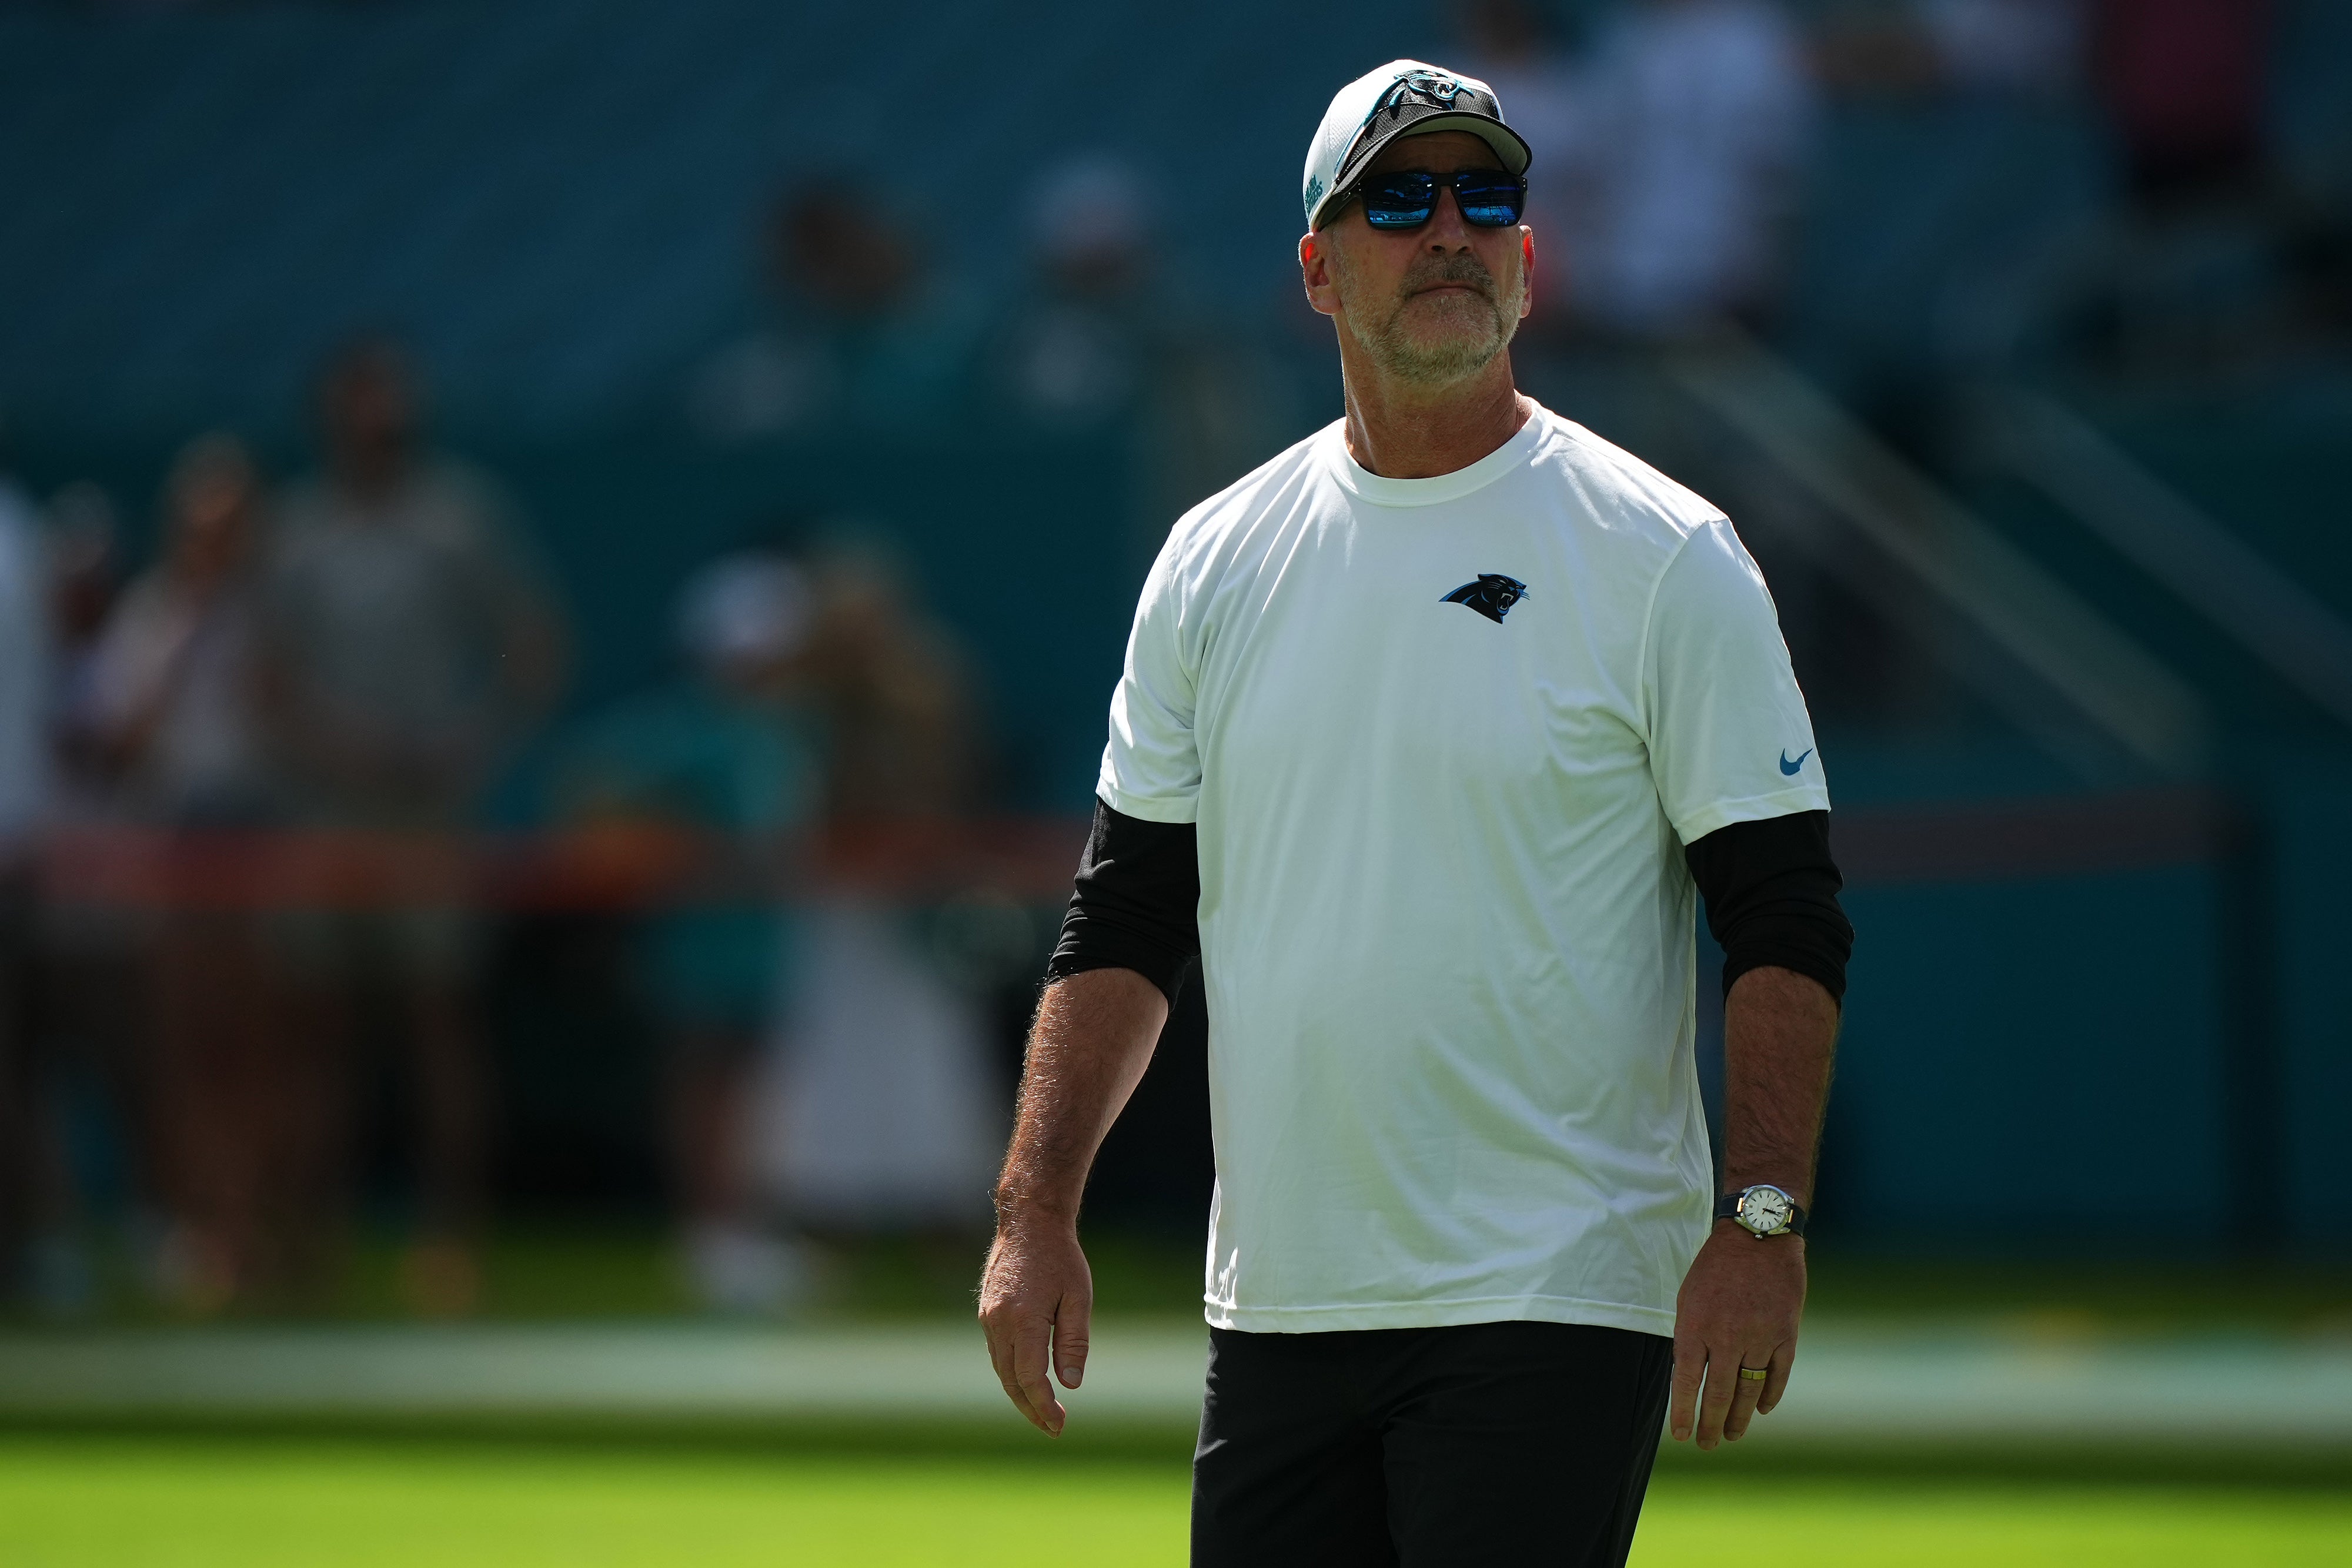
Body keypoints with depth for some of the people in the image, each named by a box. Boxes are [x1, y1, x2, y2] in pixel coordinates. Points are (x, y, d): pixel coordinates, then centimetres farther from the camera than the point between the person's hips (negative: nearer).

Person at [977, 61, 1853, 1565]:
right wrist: (1037, 1208, 5)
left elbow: (1785, 920, -5)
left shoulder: (1664, 559, -3)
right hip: (1280, 1311, 5)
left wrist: (1762, 1218, -16)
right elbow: (1127, 917, 14)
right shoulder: (1216, 561, 11)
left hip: (1551, 1313, -5)